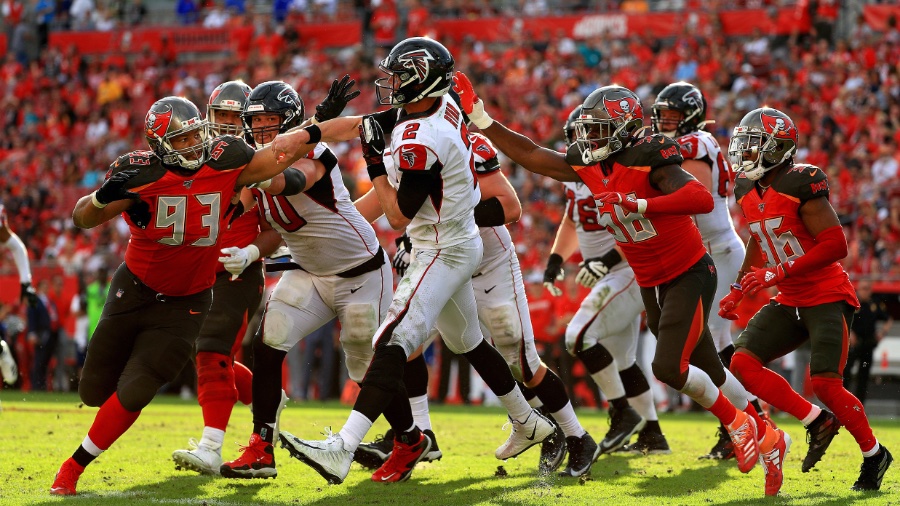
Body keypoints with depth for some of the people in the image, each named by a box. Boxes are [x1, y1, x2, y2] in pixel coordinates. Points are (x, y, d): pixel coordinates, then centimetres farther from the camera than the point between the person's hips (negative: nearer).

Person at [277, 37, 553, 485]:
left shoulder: (420, 144, -26)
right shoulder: (442, 106, 1)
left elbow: (399, 217, -18)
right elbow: (366, 122, 15)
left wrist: (375, 166, -10)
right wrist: (310, 133, 8)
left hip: (443, 254, -10)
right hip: (461, 244, 10)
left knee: (391, 345, -21)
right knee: (468, 343, 26)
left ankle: (341, 451, -34)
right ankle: (528, 424, 42)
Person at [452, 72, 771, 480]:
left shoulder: (648, 160, -23)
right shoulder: (589, 166, -2)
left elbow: (702, 200, -36)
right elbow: (530, 155, 3)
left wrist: (636, 205, -40)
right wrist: (477, 114, -3)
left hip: (690, 275, -8)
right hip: (652, 285, 8)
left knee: (668, 367, -17)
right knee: (708, 372, 15)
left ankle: (738, 424, 6)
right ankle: (763, 433, 33)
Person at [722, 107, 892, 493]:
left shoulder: (800, 184, -19)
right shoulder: (748, 191, 6)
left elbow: (836, 245, -24)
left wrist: (778, 273, -25)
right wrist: (738, 289, 16)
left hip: (828, 298, -8)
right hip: (790, 302, 8)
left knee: (825, 383, -18)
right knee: (743, 362, -7)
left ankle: (874, 455, 5)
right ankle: (818, 423, 4)